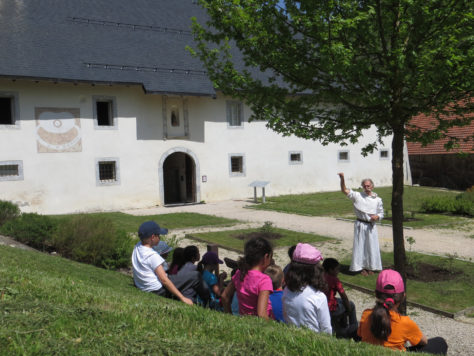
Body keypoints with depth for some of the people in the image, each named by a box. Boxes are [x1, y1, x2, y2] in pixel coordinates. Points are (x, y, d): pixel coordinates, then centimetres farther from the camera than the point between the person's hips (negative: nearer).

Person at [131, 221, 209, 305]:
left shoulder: (137, 247, -1)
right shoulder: (152, 255, -25)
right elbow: (164, 280, -25)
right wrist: (182, 298, -23)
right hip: (158, 290, -10)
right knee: (196, 276, -3)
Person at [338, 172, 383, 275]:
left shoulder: (377, 200, 5)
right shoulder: (357, 196, -1)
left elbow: (381, 213, 12)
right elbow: (344, 190, -9)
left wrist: (377, 217, -11)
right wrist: (342, 179, -23)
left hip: (371, 226, 2)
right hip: (360, 225, -2)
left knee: (371, 246, 6)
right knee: (360, 246, 3)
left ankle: (370, 267, 22)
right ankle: (361, 268, 16)